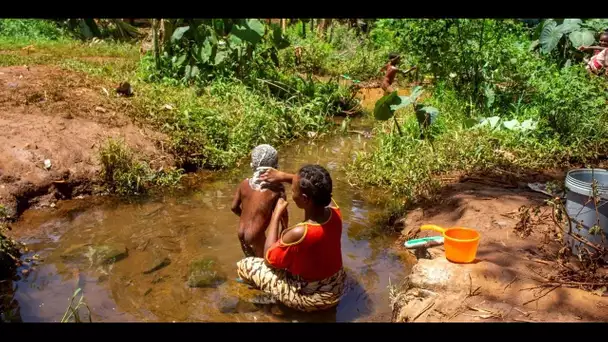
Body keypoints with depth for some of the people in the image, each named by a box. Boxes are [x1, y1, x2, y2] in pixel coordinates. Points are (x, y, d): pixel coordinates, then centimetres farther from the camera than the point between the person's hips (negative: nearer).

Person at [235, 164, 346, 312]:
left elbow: (268, 258, -16)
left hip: (311, 298, -7)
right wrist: (284, 176, 2)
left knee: (244, 265, 1)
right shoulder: (334, 210, -18)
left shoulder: (299, 233, -37)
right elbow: (318, 187, 7)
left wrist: (276, 214, -14)